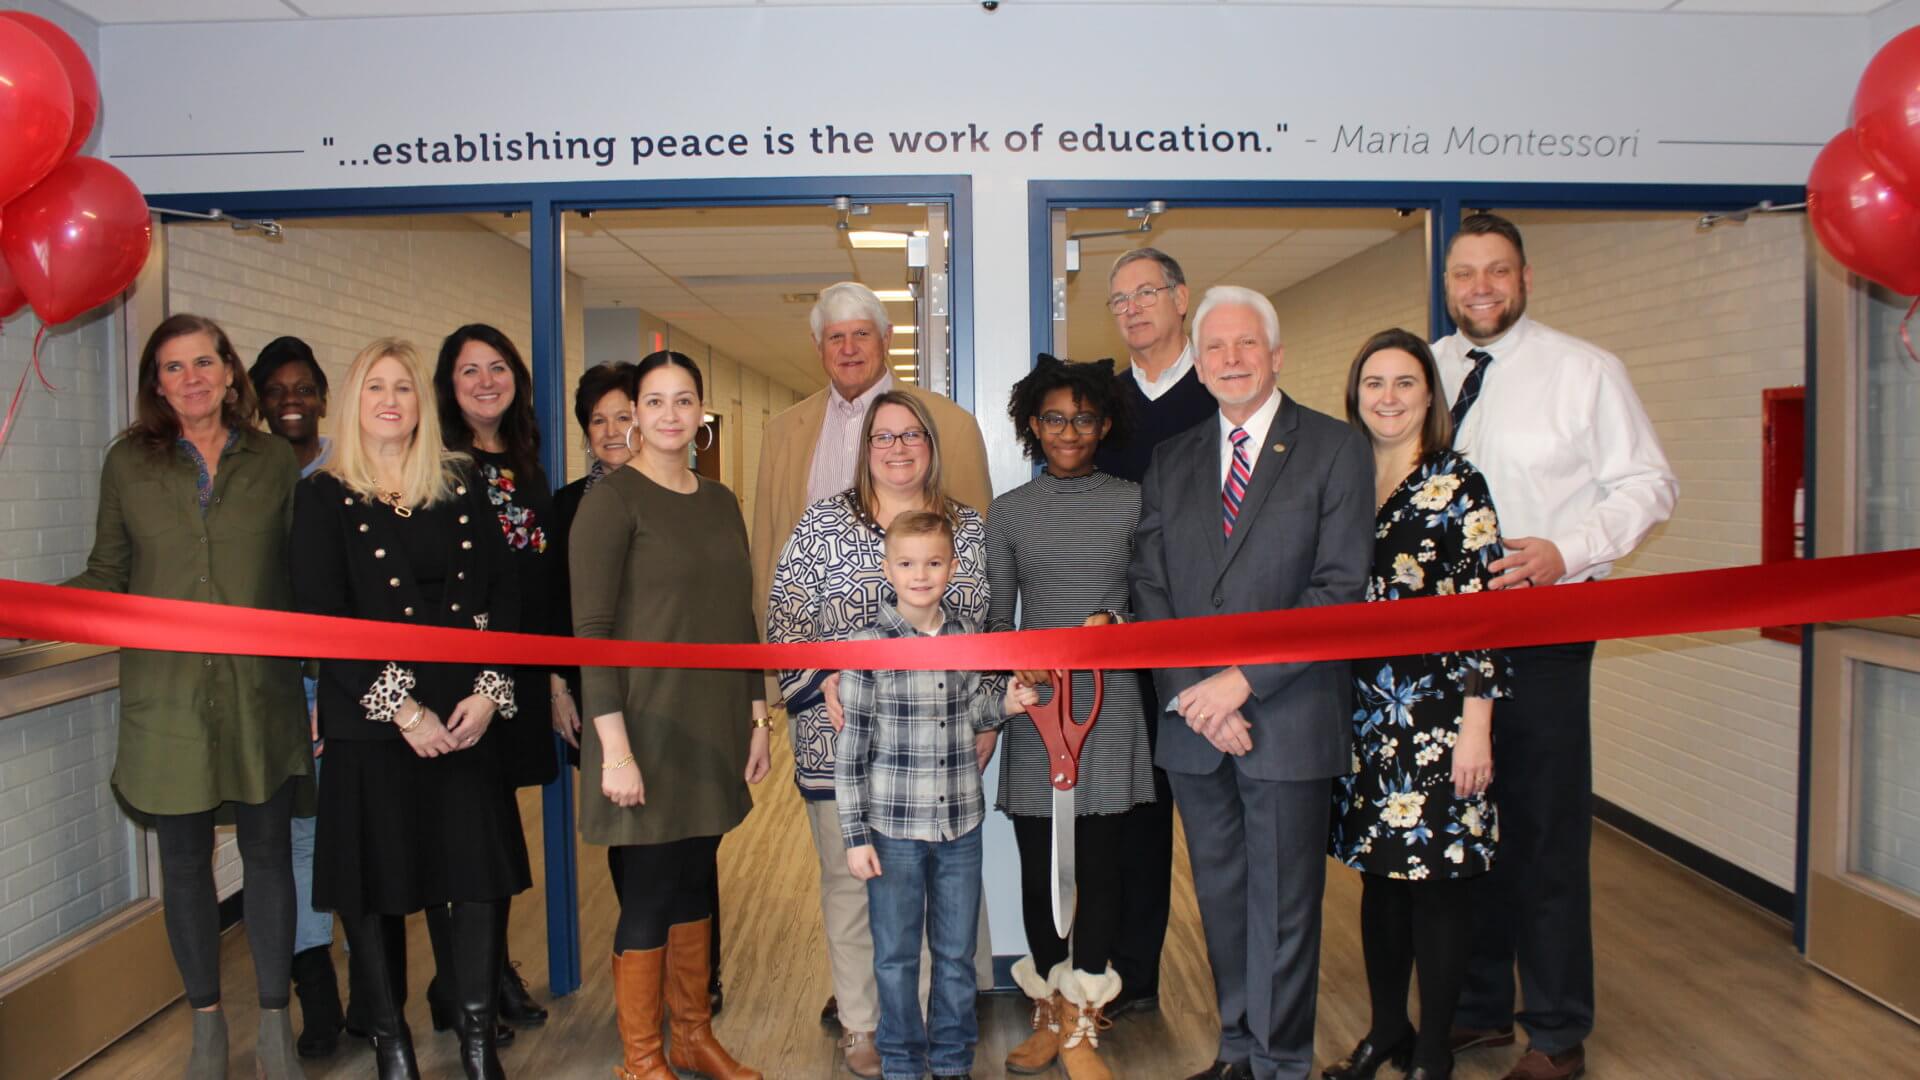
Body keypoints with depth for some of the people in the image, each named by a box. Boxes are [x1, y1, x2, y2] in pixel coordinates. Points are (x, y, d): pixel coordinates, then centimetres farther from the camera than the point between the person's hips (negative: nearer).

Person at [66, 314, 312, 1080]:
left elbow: (300, 568, 6)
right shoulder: (129, 462, 3)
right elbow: (107, 576, 6)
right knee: (184, 860, 10)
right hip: (167, 695, 0)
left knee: (268, 852, 7)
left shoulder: (273, 460, 3)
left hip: (259, 692, 0)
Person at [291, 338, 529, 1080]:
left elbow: (503, 593, 6)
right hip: (370, 721, -2)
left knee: (485, 871, 2)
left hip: (468, 716, 2)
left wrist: (489, 691, -7)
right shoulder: (324, 496, 1)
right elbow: (320, 619, -7)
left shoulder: (463, 487, 9)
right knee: (375, 883, 5)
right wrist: (400, 707, -13)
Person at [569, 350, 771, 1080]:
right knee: (649, 893, 2)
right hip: (648, 726, -6)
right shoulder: (612, 498, -9)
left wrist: (757, 718, 11)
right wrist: (614, 746, -18)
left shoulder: (720, 502, 10)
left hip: (715, 728, 6)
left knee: (697, 881, 14)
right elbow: (591, 628, -14)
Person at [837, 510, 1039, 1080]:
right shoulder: (869, 645, -10)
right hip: (893, 829, -3)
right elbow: (851, 749, -7)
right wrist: (855, 835, -8)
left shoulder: (967, 633, 1)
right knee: (896, 956, 11)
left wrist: (1004, 703, -6)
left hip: (961, 824, 3)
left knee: (957, 953, 14)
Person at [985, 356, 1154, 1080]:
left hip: (1111, 708, 0)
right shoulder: (1010, 511, 8)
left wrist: (1113, 624, -9)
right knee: (1037, 867, 6)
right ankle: (1051, 1015, 24)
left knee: (1101, 866, 2)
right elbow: (995, 619, 9)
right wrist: (1012, 668, -5)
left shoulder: (1133, 504, 7)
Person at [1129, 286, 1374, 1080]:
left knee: (1283, 906, 5)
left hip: (1287, 718, -4)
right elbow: (1149, 588, 6)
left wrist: (1242, 680, -14)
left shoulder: (1335, 449, -1)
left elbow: (1339, 588, -9)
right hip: (1192, 722, 4)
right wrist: (1191, 692, -7)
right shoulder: (1170, 462, 12)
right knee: (1220, 898, 14)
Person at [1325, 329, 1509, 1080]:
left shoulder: (1457, 487, -5)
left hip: (1435, 720, -5)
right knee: (1379, 877, 14)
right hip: (1362, 717, 5)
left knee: (1438, 883, 3)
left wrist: (1476, 727, -13)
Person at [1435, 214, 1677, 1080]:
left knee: (1546, 834, 2)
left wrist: (1565, 553, -19)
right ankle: (1480, 1008, 29)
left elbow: (1648, 484, -5)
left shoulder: (1583, 370, -4)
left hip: (1542, 632, -4)